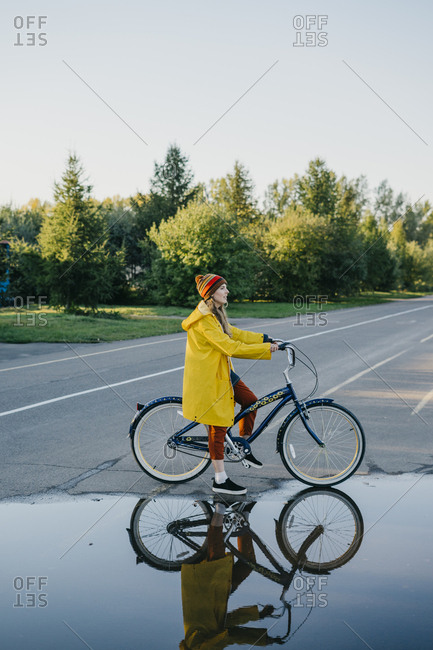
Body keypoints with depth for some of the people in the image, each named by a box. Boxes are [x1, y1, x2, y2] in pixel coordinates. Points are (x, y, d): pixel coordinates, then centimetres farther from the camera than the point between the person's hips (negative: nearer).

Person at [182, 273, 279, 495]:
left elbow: (234, 333, 13)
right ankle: (220, 480, 4)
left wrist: (265, 339, 5)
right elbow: (229, 347, -26)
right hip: (208, 377, -10)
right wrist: (265, 350, -22)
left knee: (250, 400, 11)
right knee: (218, 425, -4)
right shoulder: (204, 319, -22)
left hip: (222, 372, 10)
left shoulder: (215, 314, 11)